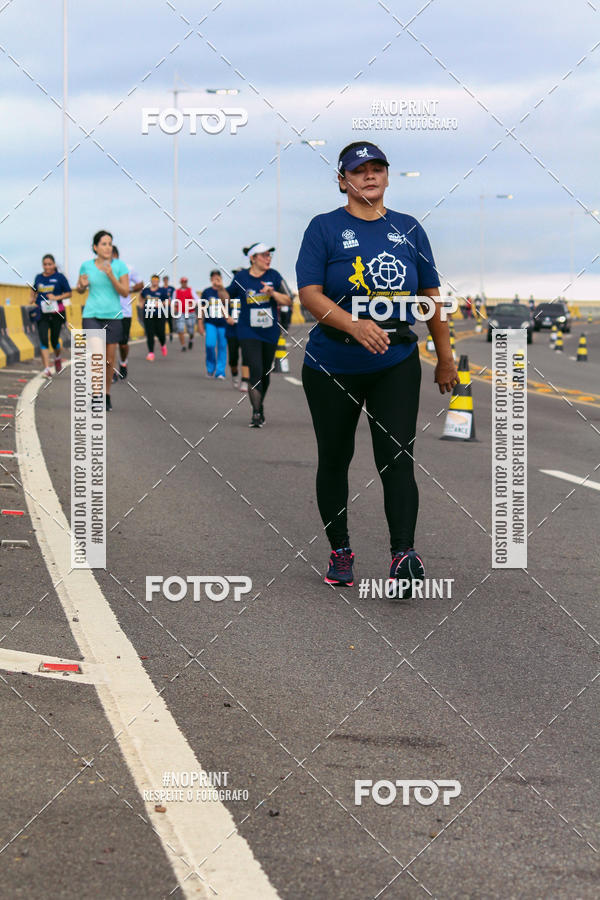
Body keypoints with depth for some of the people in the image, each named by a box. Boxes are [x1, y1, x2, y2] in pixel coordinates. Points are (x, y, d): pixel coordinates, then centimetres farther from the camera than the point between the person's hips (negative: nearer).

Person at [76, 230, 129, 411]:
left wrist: (111, 276, -18)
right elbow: (80, 290, 16)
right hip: (92, 315, -1)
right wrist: (82, 285, -9)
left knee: (110, 360, 5)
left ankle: (107, 394, 24)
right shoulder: (86, 266, 2)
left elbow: (125, 292, -5)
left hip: (113, 316, 1)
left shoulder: (119, 266, -1)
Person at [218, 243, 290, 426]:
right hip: (249, 333, -3)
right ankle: (256, 413, -11)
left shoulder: (273, 276, -1)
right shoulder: (241, 277, -4)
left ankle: (260, 405, 35)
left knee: (265, 373, 12)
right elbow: (228, 297, 7)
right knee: (255, 371, -16)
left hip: (270, 333, 3)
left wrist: (273, 292, -20)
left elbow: (286, 301, -1)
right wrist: (220, 290, -14)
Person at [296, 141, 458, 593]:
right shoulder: (325, 228, -2)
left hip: (397, 365, 1)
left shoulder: (409, 229, 9)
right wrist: (354, 324, -30)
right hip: (333, 366, -1)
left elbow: (430, 294, 16)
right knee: (335, 458, 9)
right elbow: (310, 293, -13)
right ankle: (340, 551, 24)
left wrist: (445, 359, 16)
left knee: (397, 459, -12)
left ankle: (404, 555, -21)